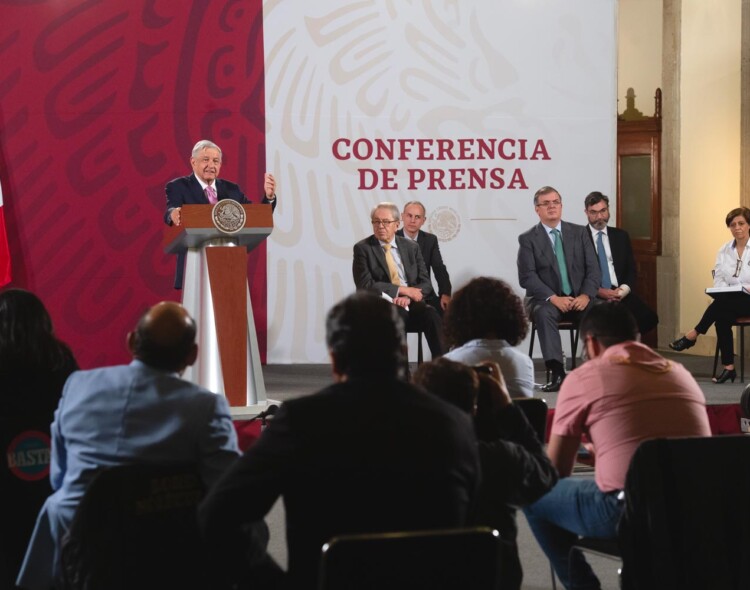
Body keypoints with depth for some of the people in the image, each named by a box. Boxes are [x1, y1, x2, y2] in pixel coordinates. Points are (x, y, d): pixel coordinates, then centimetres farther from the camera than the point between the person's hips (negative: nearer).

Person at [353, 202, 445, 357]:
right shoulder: (363, 248, 3)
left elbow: (426, 283, 10)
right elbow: (365, 285, -8)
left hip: (410, 305, 4)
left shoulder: (411, 247, 15)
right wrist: (402, 289, -13)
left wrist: (408, 297, -13)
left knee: (431, 315, -29)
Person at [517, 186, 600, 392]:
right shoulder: (528, 239, 2)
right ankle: (557, 373, -40)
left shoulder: (579, 232, 11)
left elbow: (593, 269, 6)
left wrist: (586, 295, -13)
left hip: (579, 298, 2)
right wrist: (553, 298, -20)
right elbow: (527, 277, -7)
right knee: (543, 313, -36)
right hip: (546, 299, -2)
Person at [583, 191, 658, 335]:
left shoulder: (621, 236, 18)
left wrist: (623, 289, -7)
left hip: (620, 293, 5)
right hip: (592, 296, -5)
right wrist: (598, 291, -15)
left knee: (649, 317, -21)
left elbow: (631, 269, 14)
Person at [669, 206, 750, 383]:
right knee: (721, 317, -30)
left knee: (723, 301, -33)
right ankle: (728, 367, -26)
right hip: (728, 300, 4)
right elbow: (719, 279, 7)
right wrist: (722, 289, -15)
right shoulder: (724, 251, 12)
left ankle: (692, 335, -20)